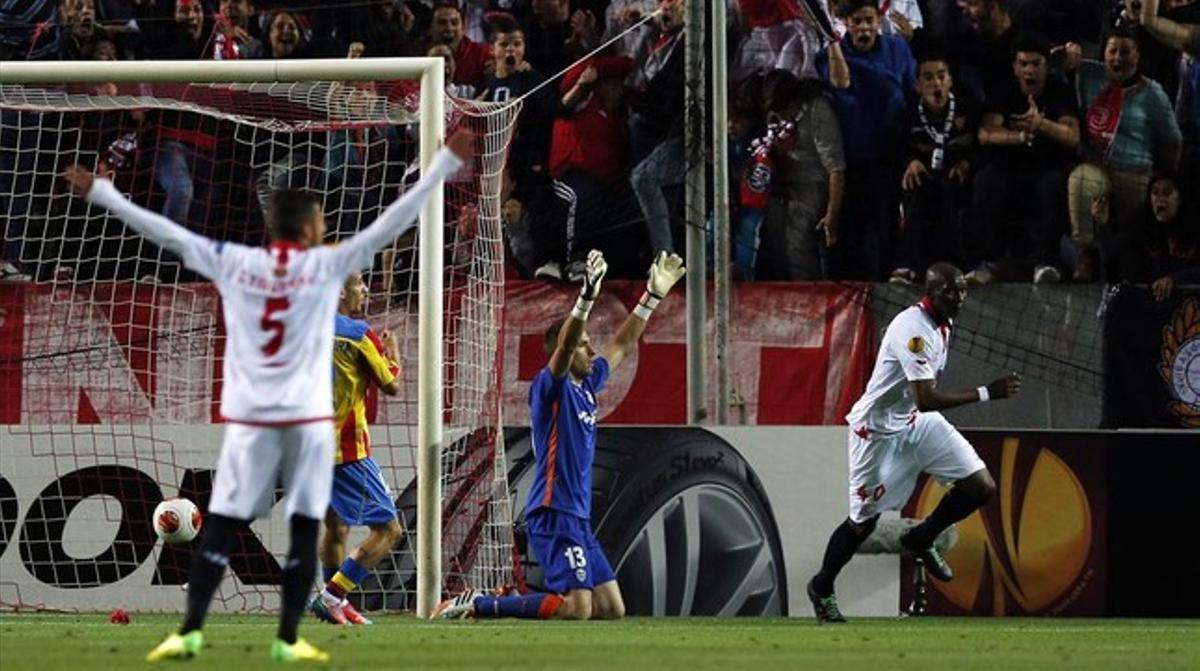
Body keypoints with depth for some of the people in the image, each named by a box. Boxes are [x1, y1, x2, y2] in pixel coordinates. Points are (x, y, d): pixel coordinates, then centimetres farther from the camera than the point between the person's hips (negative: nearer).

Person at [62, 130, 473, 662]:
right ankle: (287, 640, 2)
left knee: (221, 527, 4)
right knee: (305, 528, 5)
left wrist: (101, 194, 15)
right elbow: (393, 222, -3)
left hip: (249, 417, 2)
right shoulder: (327, 265, -2)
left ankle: (190, 632, -4)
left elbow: (167, 232, 7)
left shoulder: (232, 263, 3)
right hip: (307, 417, -2)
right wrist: (446, 164, -1)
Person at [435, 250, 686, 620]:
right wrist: (587, 297, -39)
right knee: (576, 608, -20)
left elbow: (623, 346, 27)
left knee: (612, 608, 6)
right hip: (553, 515, -9)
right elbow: (564, 346, -26)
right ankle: (476, 604, -11)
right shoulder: (551, 387, -7)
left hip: (578, 518, 9)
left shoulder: (587, 385, 16)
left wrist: (653, 296, 25)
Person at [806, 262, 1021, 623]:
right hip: (878, 428, -8)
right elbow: (926, 399, -35)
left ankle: (921, 540, 20)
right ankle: (821, 588, 26)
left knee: (981, 486, -3)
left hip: (917, 421, 8)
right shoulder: (913, 329, -29)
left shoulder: (944, 324, 0)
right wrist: (986, 393, -37)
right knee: (864, 521, 2)